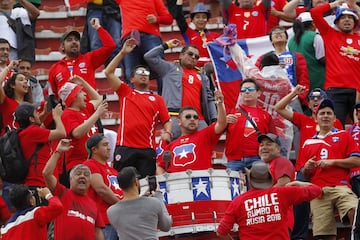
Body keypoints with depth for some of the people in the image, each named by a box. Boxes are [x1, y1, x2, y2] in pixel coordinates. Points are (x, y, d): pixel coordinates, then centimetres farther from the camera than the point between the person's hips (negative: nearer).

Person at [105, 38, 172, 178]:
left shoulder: (157, 99, 18)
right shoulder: (125, 92, 16)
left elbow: (166, 121, 14)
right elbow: (109, 72, 9)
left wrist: (167, 133, -8)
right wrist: (123, 52, 7)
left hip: (147, 150, 1)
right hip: (124, 148, -1)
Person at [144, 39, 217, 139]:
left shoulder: (202, 77, 28)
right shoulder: (170, 68, 18)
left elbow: (209, 99, 23)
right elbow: (149, 57, 11)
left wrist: (214, 119, 11)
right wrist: (166, 45, 16)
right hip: (175, 118, -4)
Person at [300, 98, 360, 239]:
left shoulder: (344, 136, 13)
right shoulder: (308, 143, 22)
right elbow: (305, 175, 25)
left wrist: (332, 162, -7)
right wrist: (307, 168, 1)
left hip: (341, 187, -3)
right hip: (318, 191, 3)